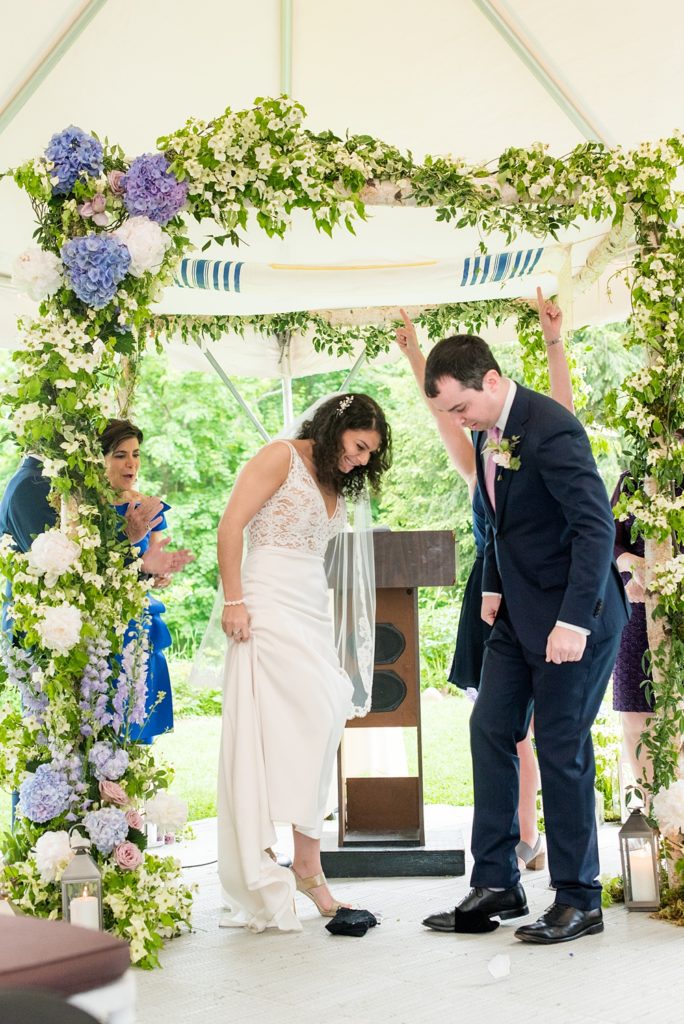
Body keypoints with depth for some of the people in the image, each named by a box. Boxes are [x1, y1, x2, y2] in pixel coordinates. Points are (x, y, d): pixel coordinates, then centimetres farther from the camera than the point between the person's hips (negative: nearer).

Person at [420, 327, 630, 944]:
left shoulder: (550, 429, -21)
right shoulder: (489, 432, 7)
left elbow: (597, 526, -25)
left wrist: (574, 621, -28)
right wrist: (494, 587, 11)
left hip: (571, 615, -9)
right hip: (518, 612, 9)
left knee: (562, 750, -2)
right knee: (491, 731, 7)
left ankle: (578, 900, 13)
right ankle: (496, 885, 17)